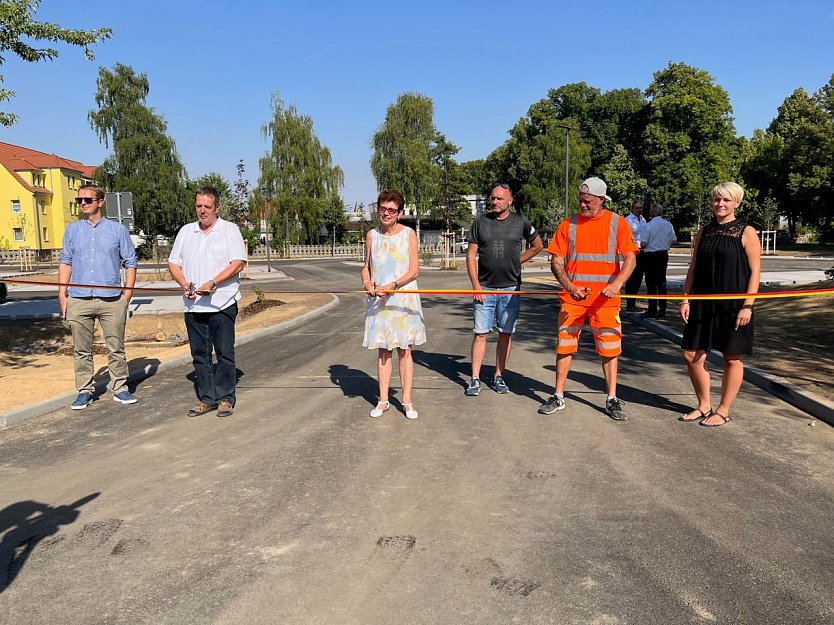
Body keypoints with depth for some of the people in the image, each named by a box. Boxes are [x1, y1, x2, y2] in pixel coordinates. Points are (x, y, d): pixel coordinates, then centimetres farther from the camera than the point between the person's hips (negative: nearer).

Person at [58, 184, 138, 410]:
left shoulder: (118, 229, 6)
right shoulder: (72, 230, 13)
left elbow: (130, 263, 6)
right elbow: (65, 262, 13)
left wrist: (127, 293, -3)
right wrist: (62, 294, 4)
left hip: (112, 299, -2)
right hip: (79, 299, 2)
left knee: (116, 348, 3)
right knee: (81, 350, 6)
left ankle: (120, 388, 13)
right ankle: (85, 391, 15)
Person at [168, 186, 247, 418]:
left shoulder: (229, 230, 1)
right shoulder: (186, 232, 16)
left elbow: (238, 263, -8)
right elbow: (173, 263, 15)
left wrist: (212, 283, -17)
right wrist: (184, 284, -4)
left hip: (222, 303, -5)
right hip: (193, 304, 5)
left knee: (224, 353, -2)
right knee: (200, 354, 8)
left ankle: (225, 398, 8)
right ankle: (206, 398, 17)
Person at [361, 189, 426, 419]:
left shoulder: (408, 234, -2)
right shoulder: (372, 235, 7)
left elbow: (414, 270, -7)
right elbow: (366, 267, 13)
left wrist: (393, 285, -19)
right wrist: (367, 282, -9)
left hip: (403, 300, -2)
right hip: (378, 301, 2)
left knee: (404, 350, 3)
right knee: (383, 351, 7)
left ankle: (407, 401, 10)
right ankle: (383, 400, 15)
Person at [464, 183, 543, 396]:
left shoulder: (520, 222, 4)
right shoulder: (480, 222, 3)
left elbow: (537, 245, 19)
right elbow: (471, 255, 2)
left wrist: (517, 261, 8)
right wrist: (476, 285, -6)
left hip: (510, 287, 1)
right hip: (485, 288, -1)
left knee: (506, 333, 6)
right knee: (481, 333, -2)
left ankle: (499, 376, 17)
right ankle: (475, 379, 2)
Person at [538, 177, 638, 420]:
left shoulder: (617, 223, 2)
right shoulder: (569, 224, 5)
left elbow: (630, 259, -5)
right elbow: (556, 262, 2)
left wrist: (616, 283, -22)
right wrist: (570, 287, -14)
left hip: (605, 298, -1)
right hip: (572, 297, 1)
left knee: (609, 349, 5)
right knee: (564, 346, 5)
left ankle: (612, 400, 17)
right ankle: (558, 397, 17)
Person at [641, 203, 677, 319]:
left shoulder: (649, 225, -14)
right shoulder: (668, 225, 2)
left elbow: (643, 243, -16)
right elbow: (674, 241, 8)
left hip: (650, 256, -5)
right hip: (664, 255, 5)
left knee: (651, 283, 2)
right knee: (661, 282, 10)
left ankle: (652, 311, 4)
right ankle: (662, 312, 11)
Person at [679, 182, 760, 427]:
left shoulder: (746, 233, -4)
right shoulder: (704, 233, 10)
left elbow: (755, 271, -7)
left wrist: (747, 306, -14)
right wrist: (686, 299, 4)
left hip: (733, 306, -5)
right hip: (703, 304, 5)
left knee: (732, 359, 5)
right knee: (692, 355, 4)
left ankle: (723, 411, 18)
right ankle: (704, 405, 21)